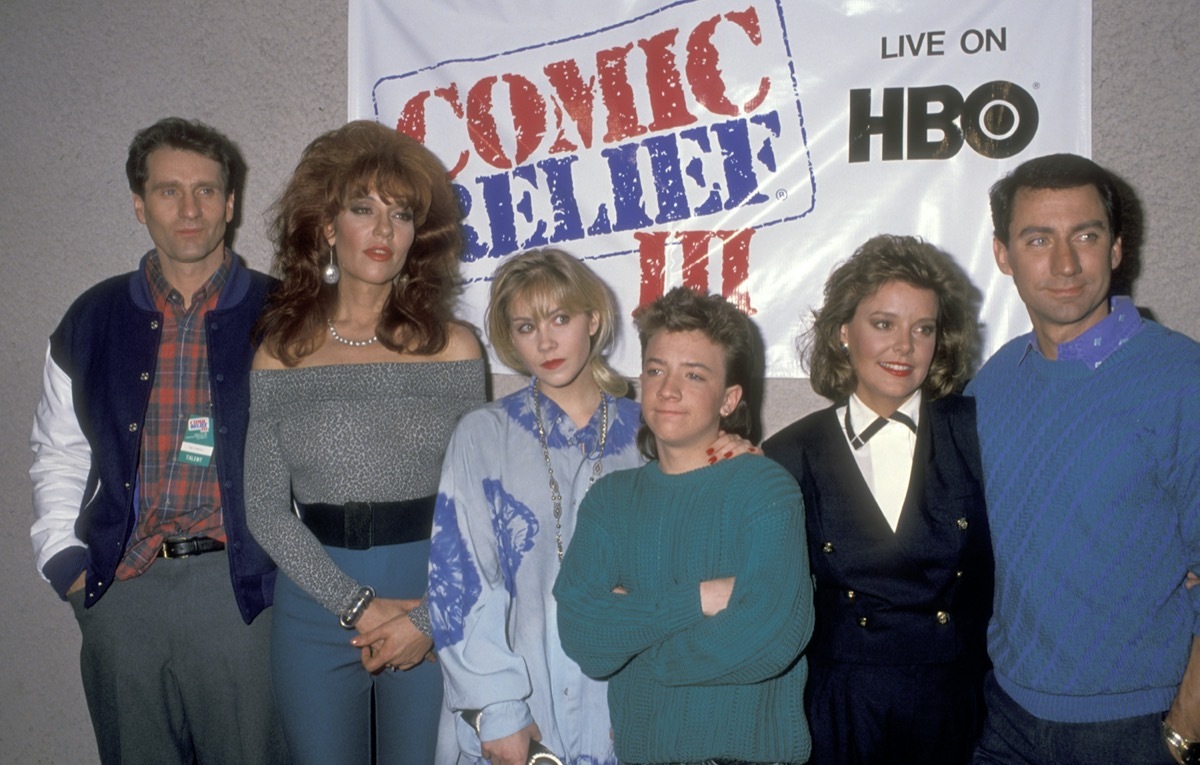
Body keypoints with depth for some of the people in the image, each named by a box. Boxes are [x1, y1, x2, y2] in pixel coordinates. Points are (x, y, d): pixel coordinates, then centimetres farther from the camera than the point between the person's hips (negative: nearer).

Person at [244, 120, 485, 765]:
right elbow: (265, 508, -1)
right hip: (315, 613, 1)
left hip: (432, 608, 0)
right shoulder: (280, 356, 2)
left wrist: (429, 617, -9)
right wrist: (358, 607, -10)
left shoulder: (453, 349, -1)